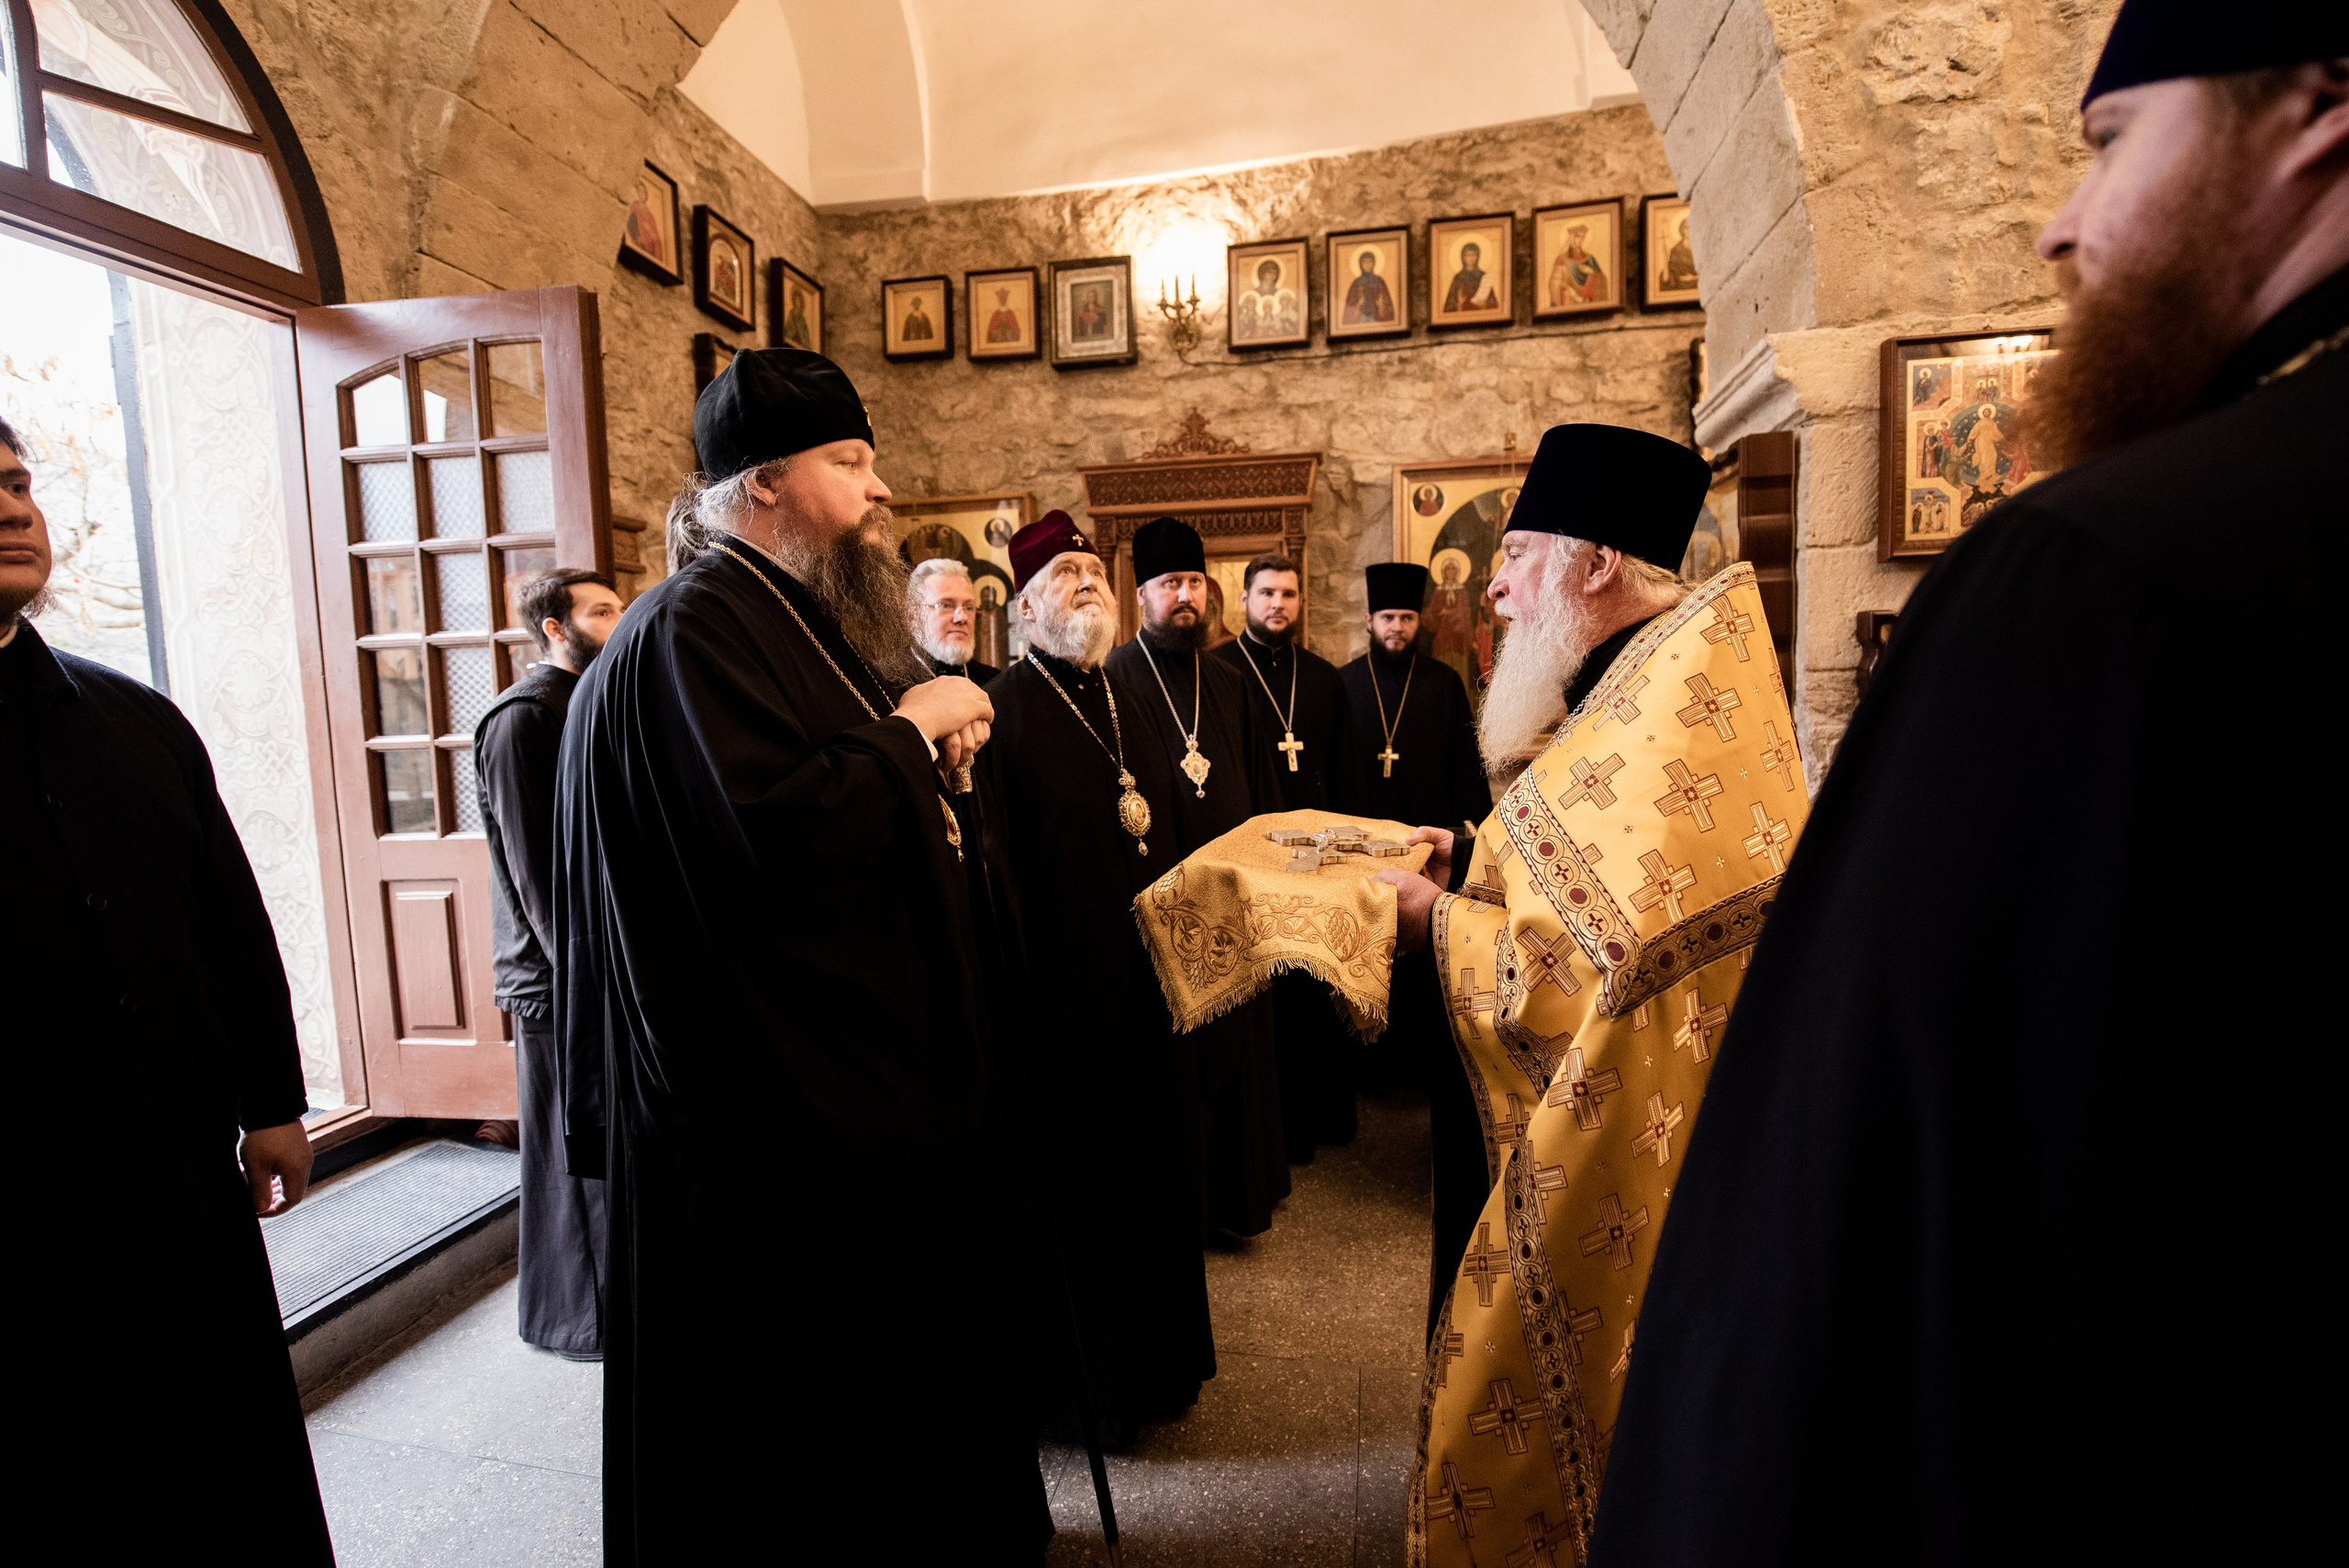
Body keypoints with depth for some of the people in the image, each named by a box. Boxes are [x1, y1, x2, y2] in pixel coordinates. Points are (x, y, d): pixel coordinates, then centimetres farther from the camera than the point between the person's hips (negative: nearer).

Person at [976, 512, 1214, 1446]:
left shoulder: (1126, 702, 11)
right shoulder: (1001, 712, -13)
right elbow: (992, 872, -18)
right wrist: (1020, 996, -18)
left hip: (1147, 989, 8)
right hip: (1064, 999, -7)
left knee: (1153, 1171, 20)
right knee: (1074, 1192, 9)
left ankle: (1153, 1360, 42)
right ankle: (1079, 1387, 32)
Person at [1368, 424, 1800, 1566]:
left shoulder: (1665, 721, -24)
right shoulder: (1650, 687, 8)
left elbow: (1596, 971, -28)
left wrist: (1439, 922, -15)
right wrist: (1474, 859, 6)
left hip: (1626, 1165, -9)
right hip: (1609, 1133, 9)